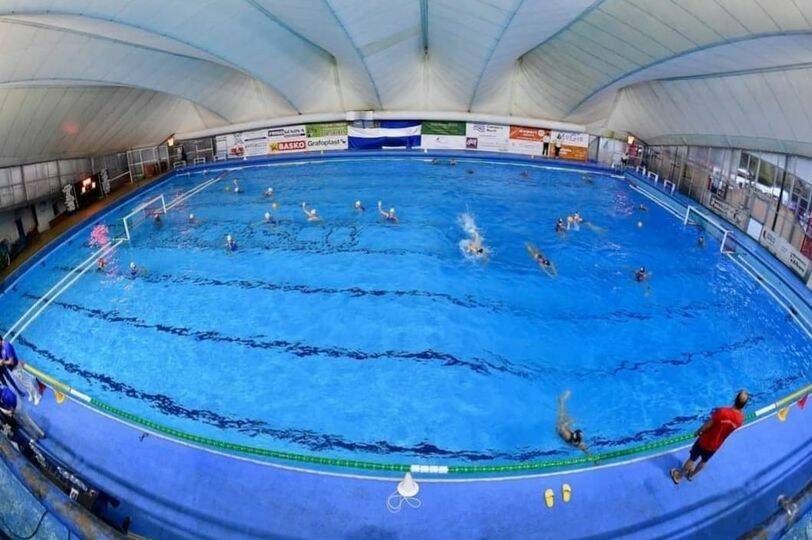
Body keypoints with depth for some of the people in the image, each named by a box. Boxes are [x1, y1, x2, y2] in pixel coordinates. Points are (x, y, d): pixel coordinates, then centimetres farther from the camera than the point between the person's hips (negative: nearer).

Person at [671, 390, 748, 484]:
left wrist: (698, 432, -4)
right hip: (715, 446, 4)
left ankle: (678, 476, 37)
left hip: (704, 441, -3)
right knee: (704, 461, 30)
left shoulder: (722, 411, -34)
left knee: (692, 459, 18)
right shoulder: (741, 419, -21)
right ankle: (691, 474, 52)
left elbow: (707, 425, -23)